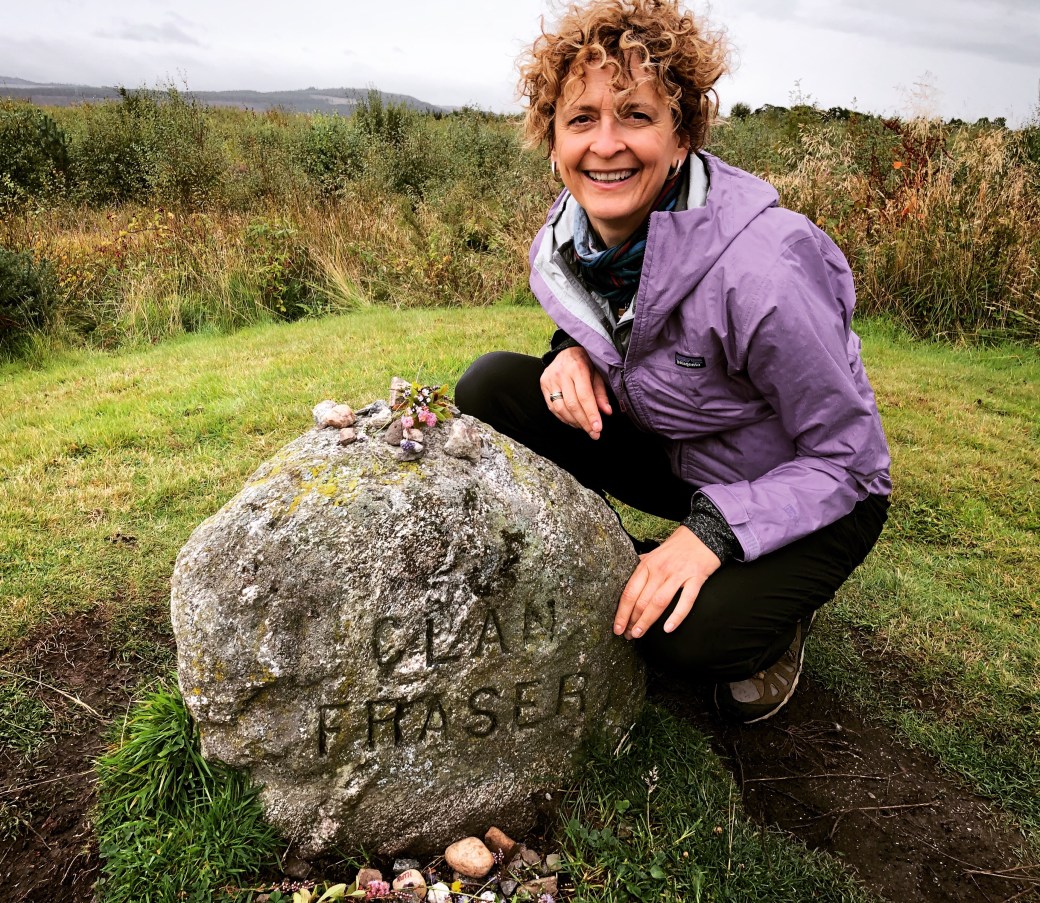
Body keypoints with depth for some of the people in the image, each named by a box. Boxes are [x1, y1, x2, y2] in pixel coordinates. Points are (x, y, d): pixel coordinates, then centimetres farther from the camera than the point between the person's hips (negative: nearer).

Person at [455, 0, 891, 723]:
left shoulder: (758, 269, -31)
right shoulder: (573, 233, -12)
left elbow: (848, 459, -20)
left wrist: (713, 531, -31)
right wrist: (577, 353, -14)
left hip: (812, 496, -5)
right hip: (675, 456, 6)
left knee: (685, 634, -33)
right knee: (492, 386, -13)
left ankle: (773, 612, 5)